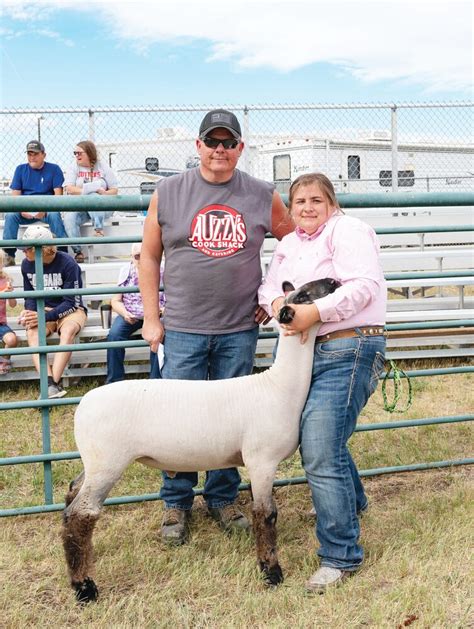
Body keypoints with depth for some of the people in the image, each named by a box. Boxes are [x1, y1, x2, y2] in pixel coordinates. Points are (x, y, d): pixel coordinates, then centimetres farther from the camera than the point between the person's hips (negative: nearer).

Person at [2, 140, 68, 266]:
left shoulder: (54, 169, 5)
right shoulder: (20, 169, 13)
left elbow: (58, 194, -4)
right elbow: (15, 195, 8)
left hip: (47, 209, -2)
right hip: (25, 211, 2)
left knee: (54, 215, -35)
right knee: (10, 215, -26)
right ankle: (9, 255, -25)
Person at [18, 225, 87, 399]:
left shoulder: (67, 263, -17)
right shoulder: (26, 264, -2)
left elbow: (72, 302, -16)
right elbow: (29, 295, 10)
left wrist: (45, 316, -27)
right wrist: (28, 311, -13)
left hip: (70, 310, -3)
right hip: (43, 311, 4)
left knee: (68, 331, -38)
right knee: (31, 332, -30)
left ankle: (53, 383, -39)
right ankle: (50, 384, -41)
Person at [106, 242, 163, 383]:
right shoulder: (125, 271, 1)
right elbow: (116, 301, 3)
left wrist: (163, 310, -26)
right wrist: (124, 313, -19)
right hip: (129, 315, 2)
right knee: (114, 335, -26)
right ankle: (114, 381, -14)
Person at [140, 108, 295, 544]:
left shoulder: (263, 197, 2)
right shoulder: (168, 193, 1)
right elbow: (150, 256, 6)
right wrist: (151, 318, 2)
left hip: (240, 330, 1)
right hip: (183, 329, -1)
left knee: (232, 416, 10)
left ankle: (223, 499, 27)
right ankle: (176, 505, 21)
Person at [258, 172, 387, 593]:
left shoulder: (347, 230, -6)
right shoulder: (289, 244, 19)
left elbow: (363, 286, -19)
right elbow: (269, 286, 9)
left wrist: (314, 313, -27)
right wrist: (277, 302, -14)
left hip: (348, 350, -9)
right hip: (306, 351, 9)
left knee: (321, 454, -13)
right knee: (320, 435, 23)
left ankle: (341, 555, 0)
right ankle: (351, 502, 49)